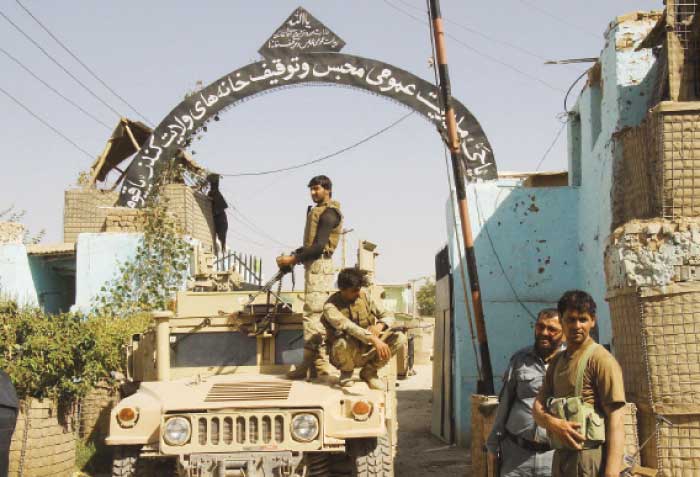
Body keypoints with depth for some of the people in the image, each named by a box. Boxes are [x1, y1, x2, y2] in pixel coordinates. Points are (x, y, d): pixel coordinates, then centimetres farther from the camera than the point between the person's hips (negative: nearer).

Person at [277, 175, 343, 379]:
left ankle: (310, 364, -12)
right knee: (318, 314, 9)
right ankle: (320, 363, 12)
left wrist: (293, 259, -17)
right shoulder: (317, 211, 20)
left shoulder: (328, 213, -10)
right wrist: (294, 255, 8)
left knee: (312, 313, -12)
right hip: (314, 264, 10)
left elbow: (319, 246, -19)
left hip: (319, 265, -10)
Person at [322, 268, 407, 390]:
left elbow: (388, 316, 5)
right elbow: (347, 326, -34)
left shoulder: (364, 296, 0)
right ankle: (346, 372, -4)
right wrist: (374, 340, -46)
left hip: (367, 350, 4)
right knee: (343, 342, -40)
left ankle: (369, 371, 2)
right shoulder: (331, 306, -16)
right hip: (347, 354, -4)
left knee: (399, 338, -17)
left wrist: (380, 325, -20)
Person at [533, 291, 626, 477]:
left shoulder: (600, 359, -9)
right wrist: (553, 423, -13)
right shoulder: (557, 361, 16)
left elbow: (615, 419, -15)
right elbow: (538, 407, 11)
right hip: (561, 457, 8)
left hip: (589, 459, -8)